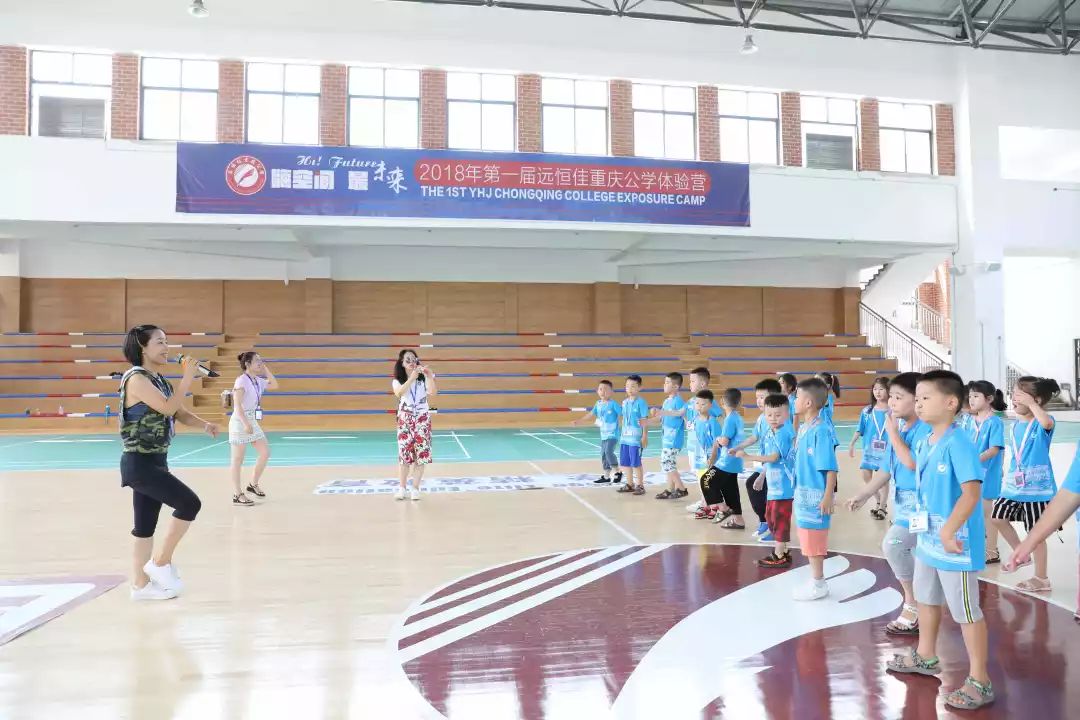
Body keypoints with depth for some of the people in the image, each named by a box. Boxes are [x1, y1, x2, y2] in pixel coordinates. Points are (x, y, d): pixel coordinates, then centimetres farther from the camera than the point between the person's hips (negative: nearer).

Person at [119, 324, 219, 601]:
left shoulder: (160, 380, 12)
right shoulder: (136, 378, -15)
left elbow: (181, 413, 11)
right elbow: (168, 408, -25)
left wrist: (205, 425, -8)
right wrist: (188, 376, -22)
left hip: (155, 460, 9)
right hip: (140, 463, -9)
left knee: (147, 523, 14)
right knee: (190, 503, -12)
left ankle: (141, 585, 23)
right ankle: (161, 562, 3)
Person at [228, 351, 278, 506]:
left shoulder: (258, 380, 8)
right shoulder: (242, 380, -15)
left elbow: (274, 385, 18)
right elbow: (237, 405, -21)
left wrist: (266, 369, 9)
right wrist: (245, 423, -30)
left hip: (253, 422, 8)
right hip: (240, 422, -8)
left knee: (265, 453, 8)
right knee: (238, 460, -1)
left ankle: (253, 484, 23)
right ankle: (238, 495, 5)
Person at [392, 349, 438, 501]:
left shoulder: (424, 378, 0)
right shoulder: (397, 381, 1)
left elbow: (433, 393, -16)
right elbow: (399, 393, -22)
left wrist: (429, 376, -28)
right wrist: (412, 377, -32)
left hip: (422, 418, 0)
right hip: (405, 419, 0)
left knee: (421, 453, -4)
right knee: (404, 452, -4)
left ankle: (415, 488, 3)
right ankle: (402, 487, 6)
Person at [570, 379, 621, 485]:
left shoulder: (613, 404, -13)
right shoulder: (598, 404, 6)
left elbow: (623, 413, -13)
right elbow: (591, 414, 18)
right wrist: (578, 421, 21)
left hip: (612, 434, -7)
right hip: (603, 434, 7)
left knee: (608, 452, -21)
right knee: (603, 455, 11)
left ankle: (618, 472, -4)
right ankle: (606, 476, 22)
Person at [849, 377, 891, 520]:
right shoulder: (867, 411, 3)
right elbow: (860, 430, 7)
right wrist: (851, 445, 7)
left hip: (886, 450, -4)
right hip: (869, 449, 5)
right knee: (866, 476, 8)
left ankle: (882, 507, 16)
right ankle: (880, 502, 28)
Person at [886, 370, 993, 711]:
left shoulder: (959, 444, -22)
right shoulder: (923, 444, 6)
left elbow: (972, 492, -29)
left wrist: (949, 531, -34)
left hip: (955, 544, -10)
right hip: (927, 539, 10)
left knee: (966, 611, 3)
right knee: (926, 599, 24)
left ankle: (980, 681, 17)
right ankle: (925, 656, 43)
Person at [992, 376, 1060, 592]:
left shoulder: (1042, 424, -14)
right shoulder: (1015, 425, 8)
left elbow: (1046, 422, -42)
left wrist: (1030, 403, -32)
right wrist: (1008, 477, 18)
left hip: (1036, 487, -8)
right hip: (1015, 485, 8)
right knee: (998, 517, 12)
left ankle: (1041, 578, 17)